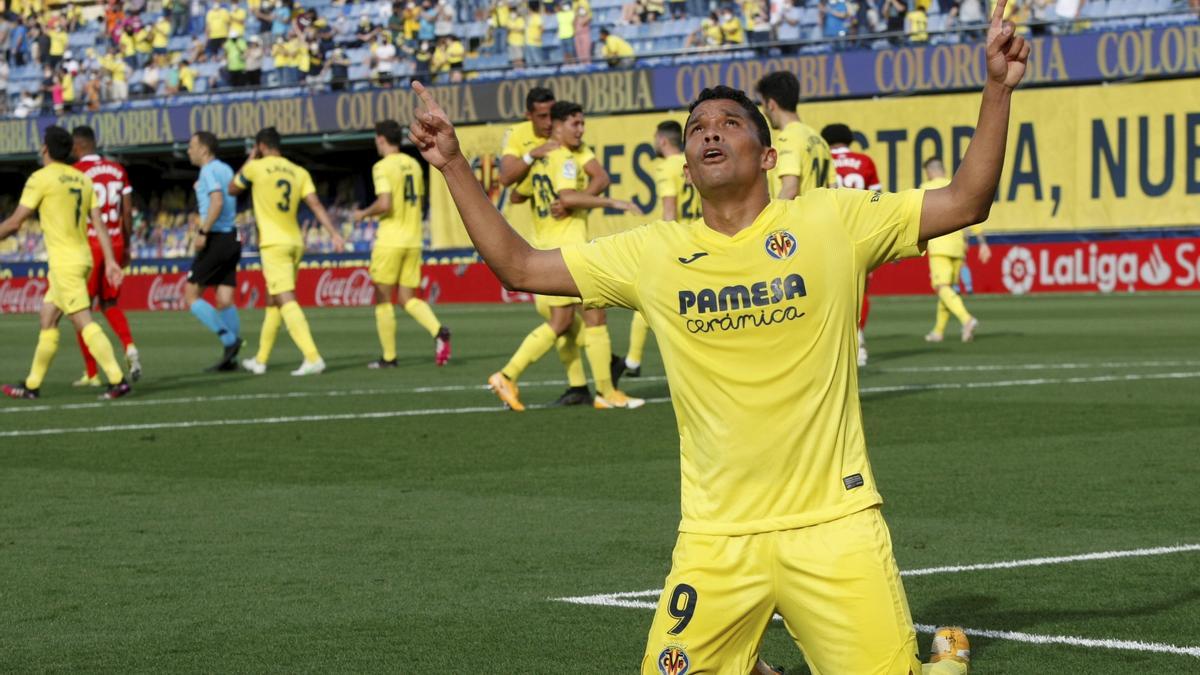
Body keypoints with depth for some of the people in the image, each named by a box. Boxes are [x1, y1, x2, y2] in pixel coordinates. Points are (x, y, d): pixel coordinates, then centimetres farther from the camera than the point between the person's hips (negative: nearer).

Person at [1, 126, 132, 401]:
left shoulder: (41, 178, -9)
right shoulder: (82, 179, 12)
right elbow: (99, 223, 8)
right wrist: (110, 261, 7)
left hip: (63, 262, -8)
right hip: (82, 257, 8)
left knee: (84, 322, -12)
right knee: (47, 320, 16)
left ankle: (117, 379, -21)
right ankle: (32, 384, 22)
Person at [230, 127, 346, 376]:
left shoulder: (256, 168, -4)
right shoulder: (299, 172, 8)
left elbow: (232, 190, 13)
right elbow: (316, 205, -2)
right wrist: (334, 234, -7)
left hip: (274, 243, -6)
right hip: (296, 242, 7)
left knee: (286, 301, -14)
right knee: (273, 302, 18)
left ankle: (313, 358, -28)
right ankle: (260, 360, 27)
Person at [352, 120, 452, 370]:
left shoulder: (382, 167, -10)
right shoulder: (413, 165, 11)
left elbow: (384, 204, -20)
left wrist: (363, 214, -2)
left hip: (390, 242, -6)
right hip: (413, 240, 6)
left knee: (383, 298, 5)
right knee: (408, 298, 8)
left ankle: (389, 356, 7)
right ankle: (438, 331, -18)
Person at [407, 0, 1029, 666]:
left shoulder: (832, 221, 1)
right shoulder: (653, 252, 6)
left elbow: (965, 201, 1)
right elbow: (520, 267, 11)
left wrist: (997, 88, -8)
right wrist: (455, 166, 5)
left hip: (832, 525, -2)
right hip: (715, 539, 2)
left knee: (885, 667, -7)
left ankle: (946, 659, 27)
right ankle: (749, 667, 33)